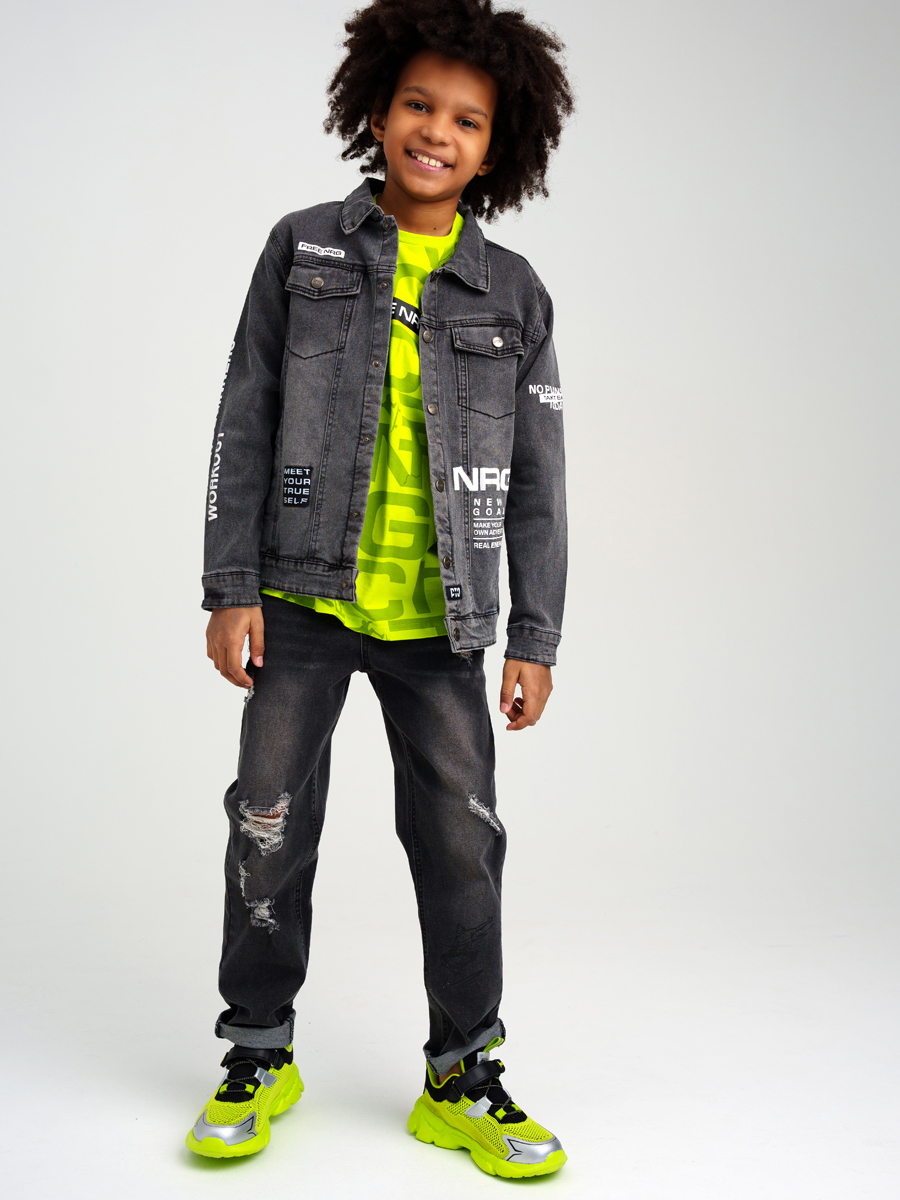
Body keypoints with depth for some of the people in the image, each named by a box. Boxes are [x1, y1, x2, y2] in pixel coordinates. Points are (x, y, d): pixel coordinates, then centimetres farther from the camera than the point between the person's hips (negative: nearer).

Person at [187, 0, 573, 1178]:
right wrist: (231, 586, -5)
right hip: (302, 600, 0)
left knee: (462, 840, 2)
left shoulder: (513, 293, 2)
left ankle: (462, 1081, 19)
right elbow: (244, 422, 1)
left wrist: (536, 637, -1)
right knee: (271, 827, 6)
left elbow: (536, 480, 3)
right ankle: (260, 1058, 25)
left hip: (437, 622, 0)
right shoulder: (303, 249, 1)